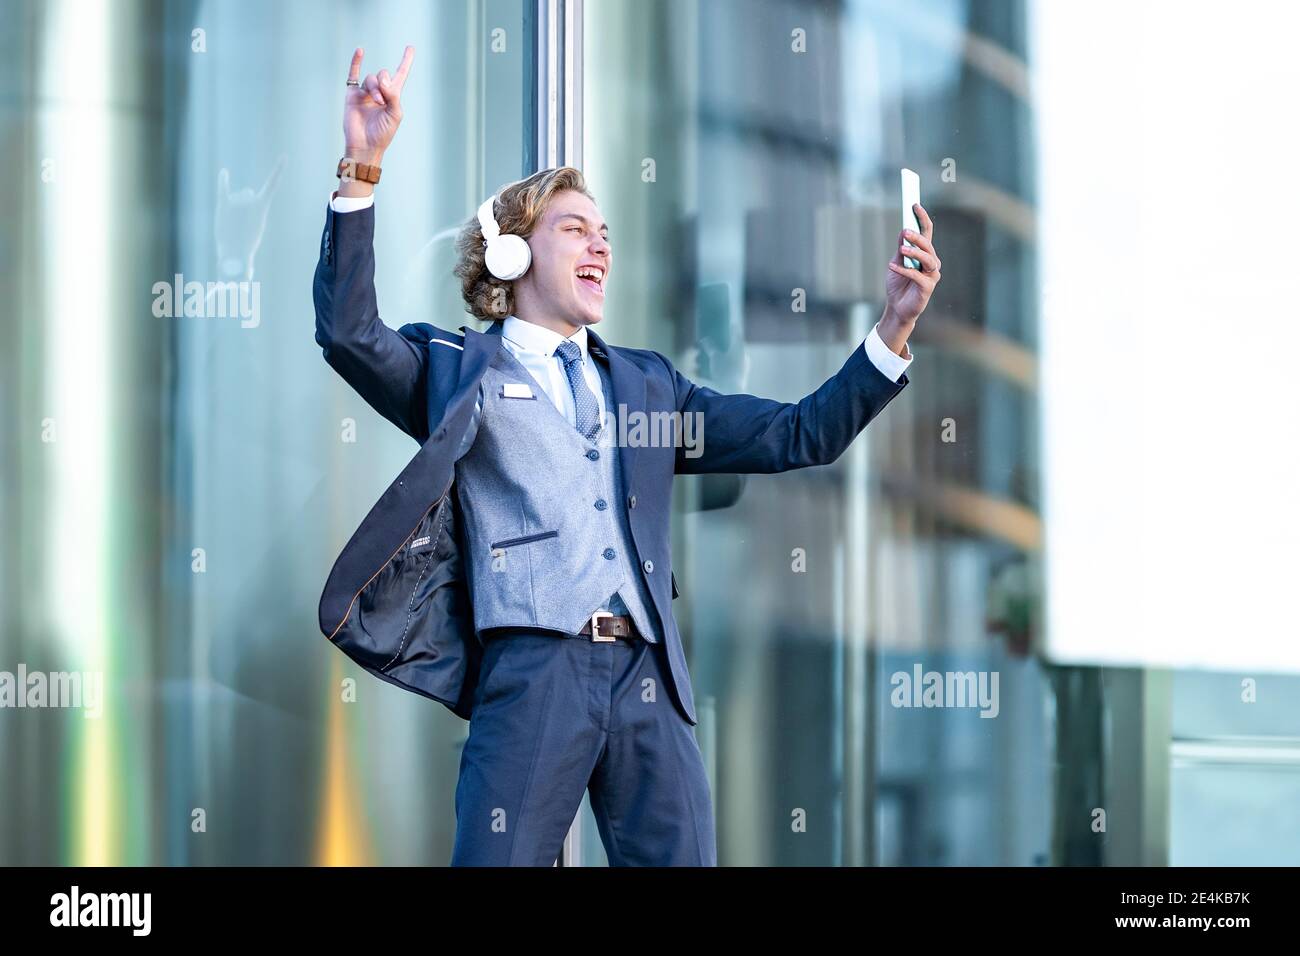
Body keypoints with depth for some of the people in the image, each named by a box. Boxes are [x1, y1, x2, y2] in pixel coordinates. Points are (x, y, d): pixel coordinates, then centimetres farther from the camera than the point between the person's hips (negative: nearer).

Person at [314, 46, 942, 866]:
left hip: (649, 681, 4)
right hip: (533, 674, -4)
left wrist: (894, 329, 10)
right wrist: (362, 169, -14)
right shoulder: (456, 368, 13)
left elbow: (799, 436, 22)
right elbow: (350, 331, -5)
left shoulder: (646, 384, 25)